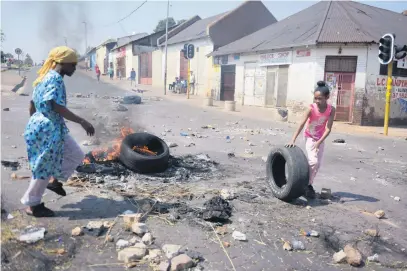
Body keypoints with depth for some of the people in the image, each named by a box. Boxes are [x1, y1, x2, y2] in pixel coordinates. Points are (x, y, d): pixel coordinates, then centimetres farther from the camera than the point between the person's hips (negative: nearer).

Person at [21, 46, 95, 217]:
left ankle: (54, 181, 27)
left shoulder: (45, 77, 14)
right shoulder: (55, 79, -17)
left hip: (54, 129, 10)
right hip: (48, 130, -10)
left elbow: (32, 104, 20)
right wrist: (83, 122, -25)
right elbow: (58, 108, -27)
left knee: (77, 155, 15)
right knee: (45, 167, 3)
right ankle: (32, 205, 18)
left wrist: (34, 124, 29)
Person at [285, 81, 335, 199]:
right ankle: (307, 185, -1)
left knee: (318, 164, 8)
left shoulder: (331, 110, -18)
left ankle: (309, 184, 23)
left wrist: (319, 142, -30)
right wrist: (293, 140, -34)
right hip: (310, 137, -4)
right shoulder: (311, 108, -24)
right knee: (313, 161, -14)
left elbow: (328, 128, -20)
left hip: (321, 138, 4)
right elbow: (302, 124, -27)